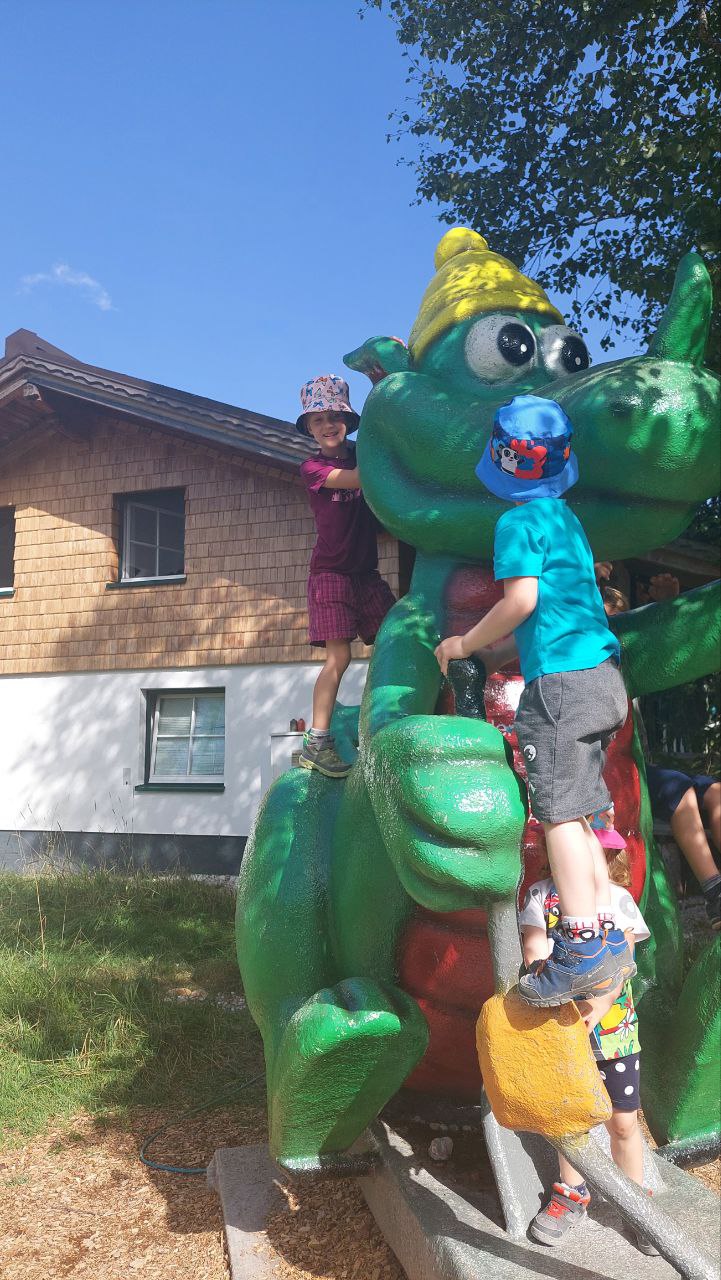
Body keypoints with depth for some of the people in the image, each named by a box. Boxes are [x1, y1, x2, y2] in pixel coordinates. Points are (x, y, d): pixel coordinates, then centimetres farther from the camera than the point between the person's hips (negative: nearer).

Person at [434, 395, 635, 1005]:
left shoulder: (519, 521, -7)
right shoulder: (567, 518, 20)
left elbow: (521, 600, -17)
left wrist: (464, 644, -4)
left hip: (561, 680, -9)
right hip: (603, 676, 9)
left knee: (560, 813, -7)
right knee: (577, 814, 13)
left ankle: (582, 950, -7)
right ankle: (608, 941, 16)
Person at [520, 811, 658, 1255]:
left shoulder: (619, 898, 0)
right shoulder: (543, 893, -1)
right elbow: (533, 947, -7)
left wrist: (595, 1010, -19)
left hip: (614, 1025, 0)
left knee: (623, 1121, 6)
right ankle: (571, 1196, 33)